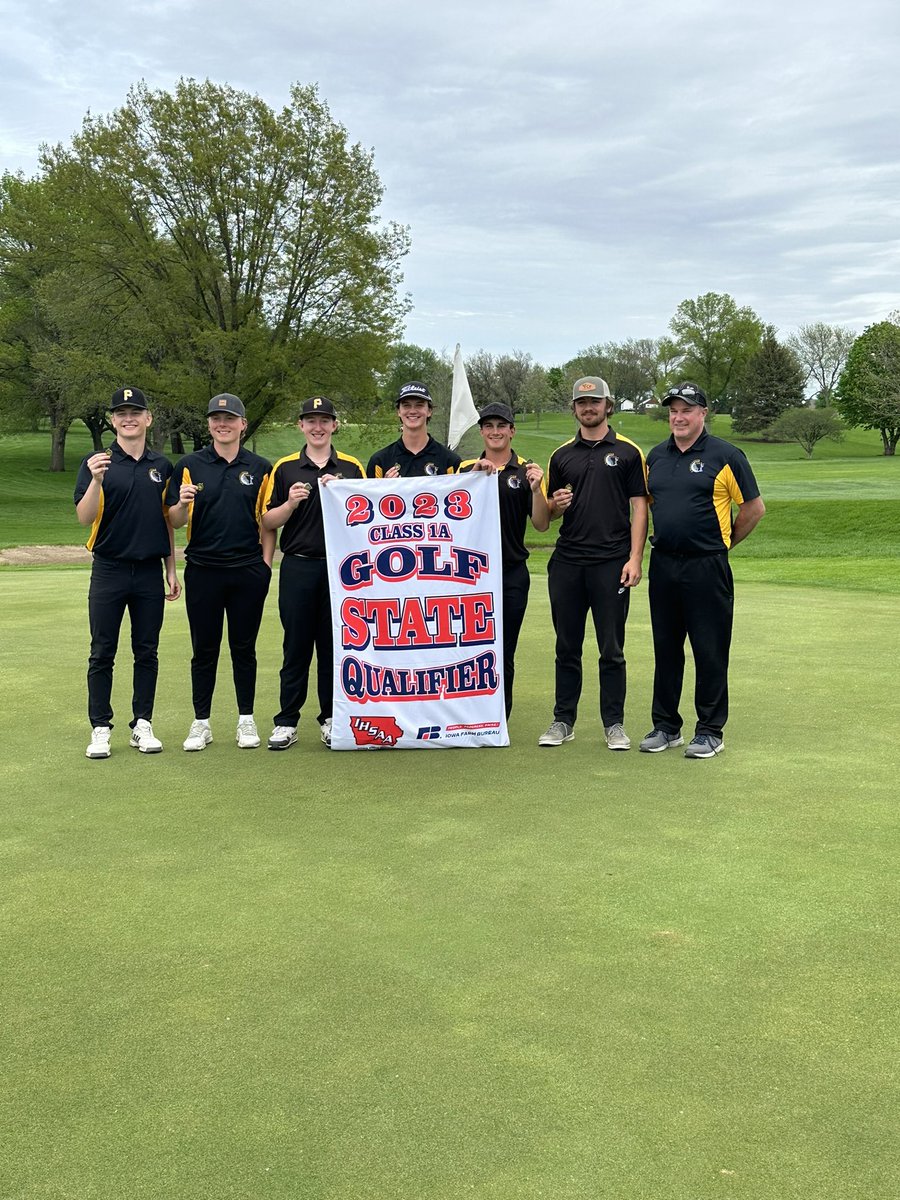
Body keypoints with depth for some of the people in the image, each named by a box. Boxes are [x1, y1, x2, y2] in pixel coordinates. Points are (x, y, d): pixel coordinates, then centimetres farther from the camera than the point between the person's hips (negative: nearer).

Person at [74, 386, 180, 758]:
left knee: (146, 653, 8)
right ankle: (100, 728, 11)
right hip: (109, 570, -2)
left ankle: (143, 725, 17)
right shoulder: (96, 463, -1)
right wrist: (96, 480, -27)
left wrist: (172, 571, 10)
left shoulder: (162, 466, 9)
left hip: (150, 571, 3)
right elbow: (84, 517, -11)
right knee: (102, 654, 3)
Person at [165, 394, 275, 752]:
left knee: (244, 648, 8)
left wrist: (265, 563, 0)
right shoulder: (189, 466, 4)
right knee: (204, 650, 7)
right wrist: (183, 503, -18)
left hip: (248, 572, 0)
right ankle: (201, 723, 16)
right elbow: (174, 521, 3)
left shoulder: (260, 468, 6)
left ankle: (246, 720, 19)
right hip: (202, 571, 0)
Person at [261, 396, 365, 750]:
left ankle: (331, 718, 16)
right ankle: (286, 721, 10)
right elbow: (268, 521, 6)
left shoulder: (352, 468, 8)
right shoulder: (285, 468, 7)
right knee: (296, 647, 3)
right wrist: (292, 502, -12)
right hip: (298, 566, 0)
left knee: (334, 645, 6)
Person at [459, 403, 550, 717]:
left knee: (504, 654, 5)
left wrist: (536, 489, -18)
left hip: (512, 573, 0)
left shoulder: (526, 471, 4)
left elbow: (542, 524, -1)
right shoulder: (466, 468, 7)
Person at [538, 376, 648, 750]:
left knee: (612, 649, 3)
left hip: (611, 563, -3)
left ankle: (614, 723, 13)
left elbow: (639, 506, -1)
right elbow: (549, 512, 16)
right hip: (567, 562, 3)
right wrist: (556, 504, -8)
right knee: (567, 647, 9)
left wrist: (635, 558, -10)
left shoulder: (627, 452, 3)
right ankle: (563, 721, 18)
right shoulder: (562, 455, 13)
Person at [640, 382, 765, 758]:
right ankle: (666, 727, 22)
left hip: (706, 568, -5)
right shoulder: (656, 457, 10)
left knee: (710, 652, 1)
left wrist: (723, 543, 6)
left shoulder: (725, 456, -5)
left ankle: (710, 731, 11)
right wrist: (664, 538, 14)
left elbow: (754, 508, 0)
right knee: (665, 649, 11)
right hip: (663, 565, 5)